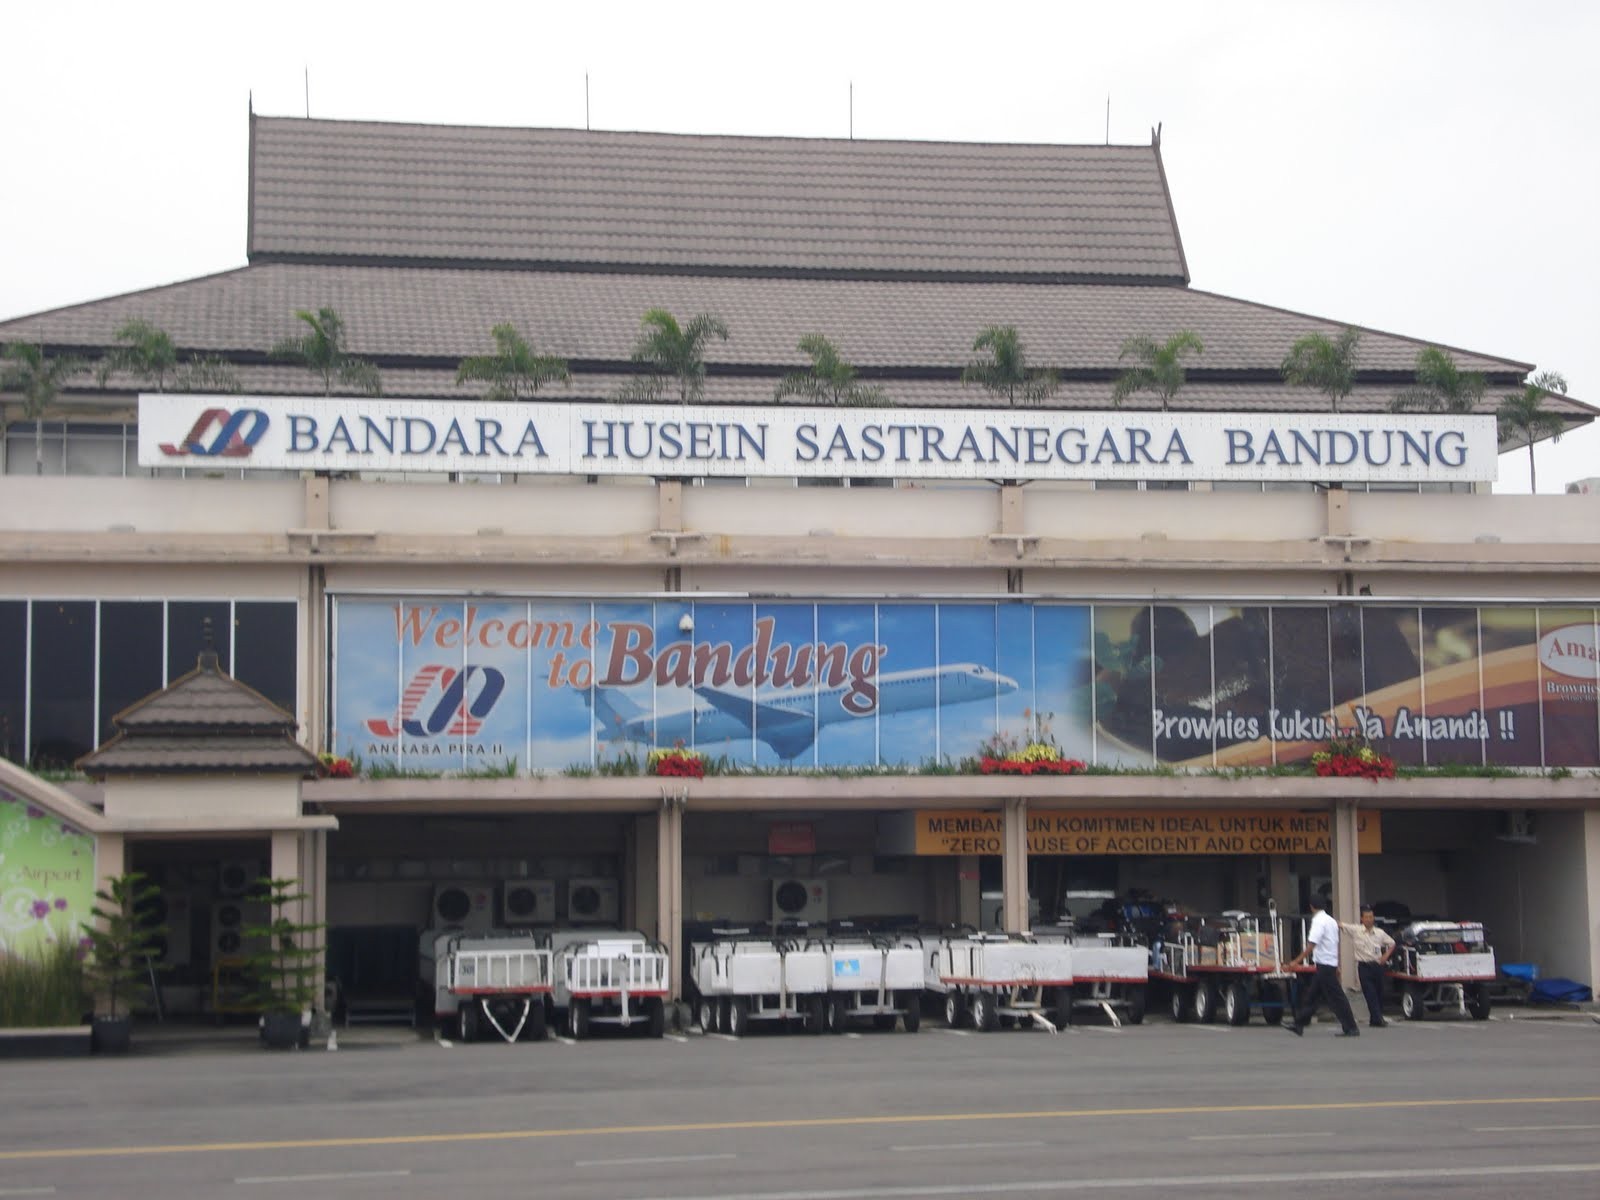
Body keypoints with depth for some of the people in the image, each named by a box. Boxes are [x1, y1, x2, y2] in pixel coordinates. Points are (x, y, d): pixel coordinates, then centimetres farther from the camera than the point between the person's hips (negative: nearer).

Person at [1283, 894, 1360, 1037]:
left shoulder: (1318, 921, -15)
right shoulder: (1331, 921, 13)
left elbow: (1312, 945, -22)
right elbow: (1337, 944, 17)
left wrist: (1297, 961, -20)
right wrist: (1337, 966, 23)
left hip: (1324, 965, -9)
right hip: (1331, 962, 9)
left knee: (1336, 997, -5)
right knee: (1312, 995, 12)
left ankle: (1351, 1028, -3)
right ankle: (1299, 1026, 16)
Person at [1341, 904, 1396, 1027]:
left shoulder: (1379, 933, 5)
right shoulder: (1355, 930, -4)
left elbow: (1392, 943, 18)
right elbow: (1340, 924, -7)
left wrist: (1386, 955, 4)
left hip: (1377, 965, 3)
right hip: (1364, 966, -3)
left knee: (1379, 993, 9)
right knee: (1370, 994, -9)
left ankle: (1376, 1020, 20)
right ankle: (1377, 1019, -10)